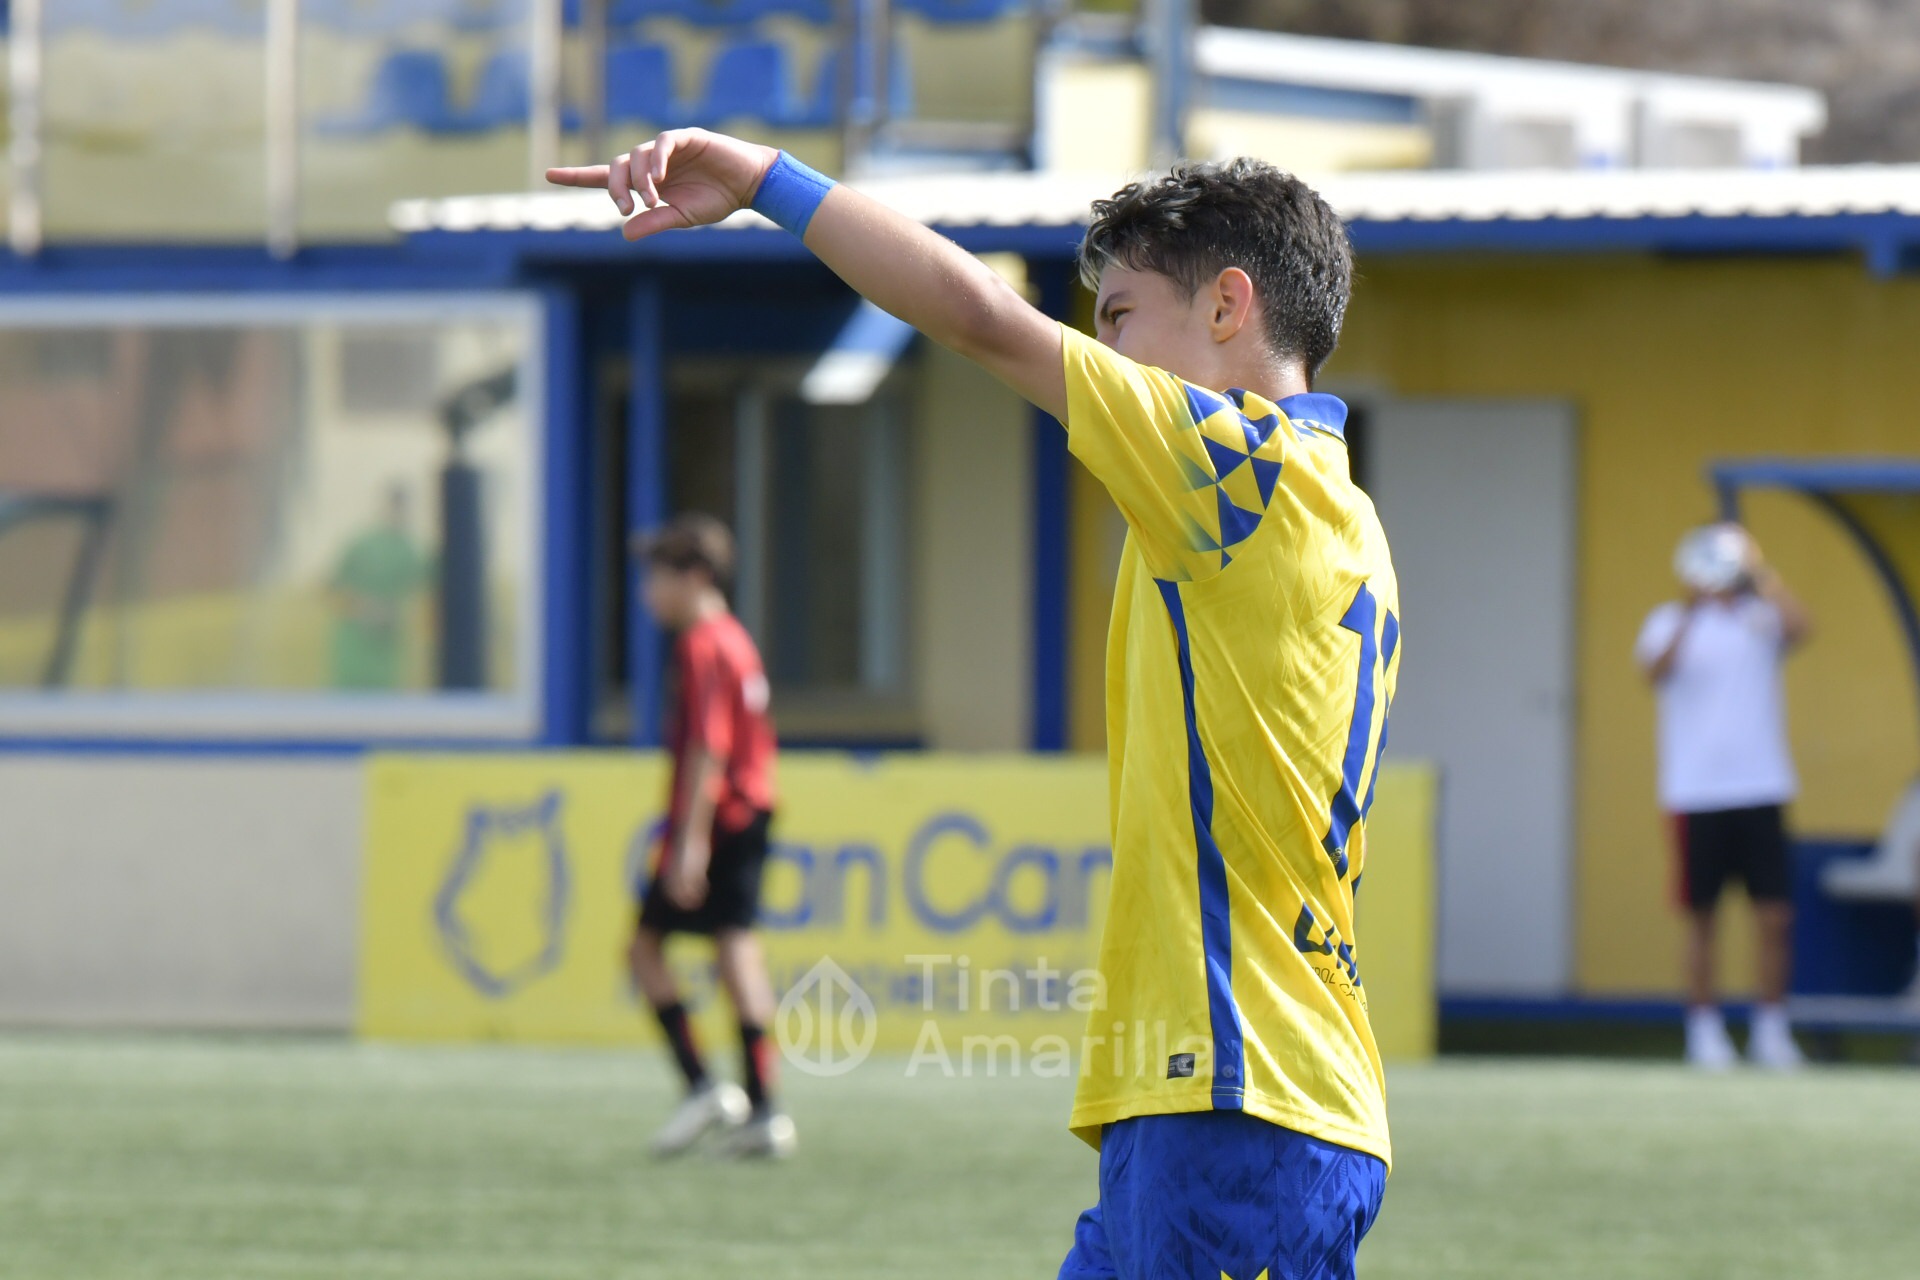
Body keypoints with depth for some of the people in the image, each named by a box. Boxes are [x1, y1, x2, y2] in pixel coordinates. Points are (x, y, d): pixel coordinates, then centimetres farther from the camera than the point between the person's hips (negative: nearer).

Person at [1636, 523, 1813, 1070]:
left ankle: (1772, 1030, 9)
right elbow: (1655, 669, -16)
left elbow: (1798, 629, -15)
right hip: (1696, 793, -1)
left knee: (1775, 916, -2)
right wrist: (1691, 610, -30)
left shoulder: (1761, 618, 6)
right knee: (1701, 916, 4)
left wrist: (1760, 572, -21)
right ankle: (1705, 1031, 13)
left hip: (1760, 788, 1)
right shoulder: (1671, 622, 3)